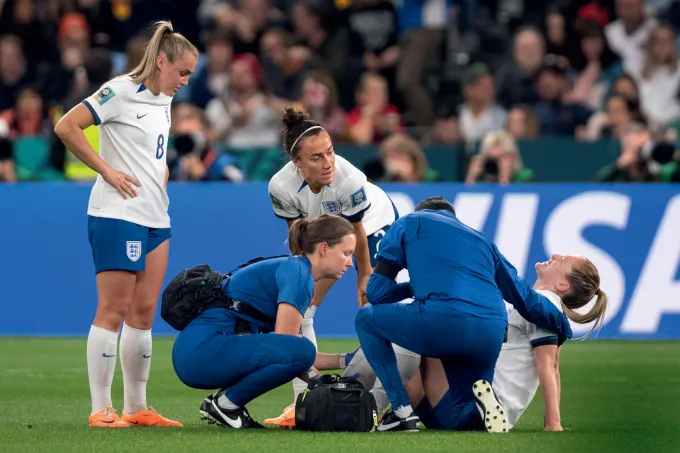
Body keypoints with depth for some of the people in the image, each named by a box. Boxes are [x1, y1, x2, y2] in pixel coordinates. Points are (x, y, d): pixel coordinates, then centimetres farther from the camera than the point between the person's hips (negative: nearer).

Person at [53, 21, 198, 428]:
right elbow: (66, 127, -17)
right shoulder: (121, 91, -10)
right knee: (113, 311, -7)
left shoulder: (163, 101, 15)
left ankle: (138, 409, 12)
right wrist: (106, 169, -15)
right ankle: (101, 410, -5)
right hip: (118, 216, -8)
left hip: (156, 219, 8)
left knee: (143, 313, 8)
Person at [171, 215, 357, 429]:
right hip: (204, 349, -10)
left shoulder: (291, 268, 19)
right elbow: (284, 341, -16)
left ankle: (221, 401, 11)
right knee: (300, 351, -24)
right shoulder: (297, 271, -9)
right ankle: (224, 403, -8)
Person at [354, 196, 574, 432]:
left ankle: (402, 411, 9)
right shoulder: (481, 239, 34)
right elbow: (525, 297, 31)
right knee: (464, 419, 25)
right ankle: (484, 404, -13)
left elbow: (376, 292, 19)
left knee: (367, 318, 24)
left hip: (442, 319, -5)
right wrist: (562, 326, 45)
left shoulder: (410, 222, 22)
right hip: (492, 333, 5)